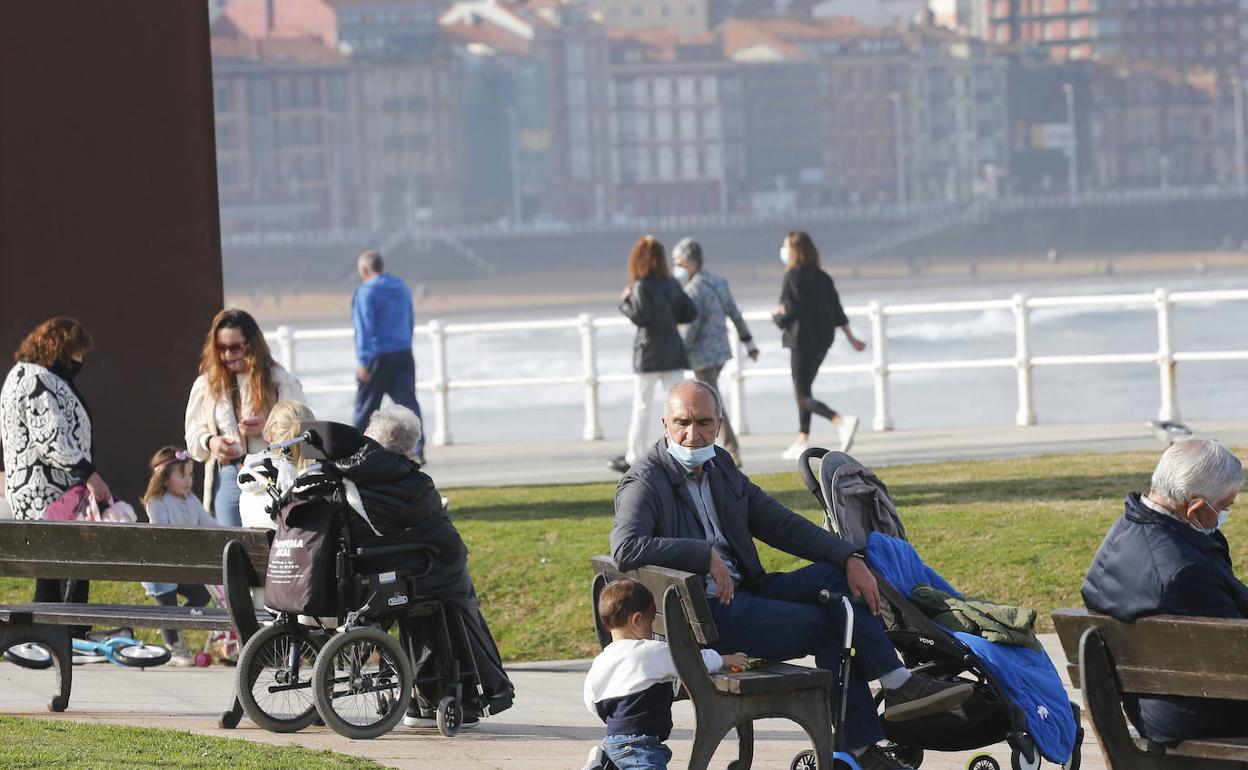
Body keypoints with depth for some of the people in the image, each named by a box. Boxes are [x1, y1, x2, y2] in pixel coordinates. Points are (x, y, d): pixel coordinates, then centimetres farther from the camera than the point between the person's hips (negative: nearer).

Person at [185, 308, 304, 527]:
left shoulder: (281, 381, 1)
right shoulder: (206, 384, 12)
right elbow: (193, 433, 18)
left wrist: (266, 428, -18)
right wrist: (211, 442, -5)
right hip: (227, 478, 3)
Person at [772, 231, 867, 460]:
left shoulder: (794, 276, -13)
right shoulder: (822, 277, 9)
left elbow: (788, 312, -18)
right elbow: (837, 309, 10)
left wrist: (776, 315, 5)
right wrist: (851, 338, 12)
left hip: (802, 340, -8)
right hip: (823, 340, 8)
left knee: (803, 397, -6)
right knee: (803, 390, 19)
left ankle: (843, 422, -26)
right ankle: (802, 441, 20)